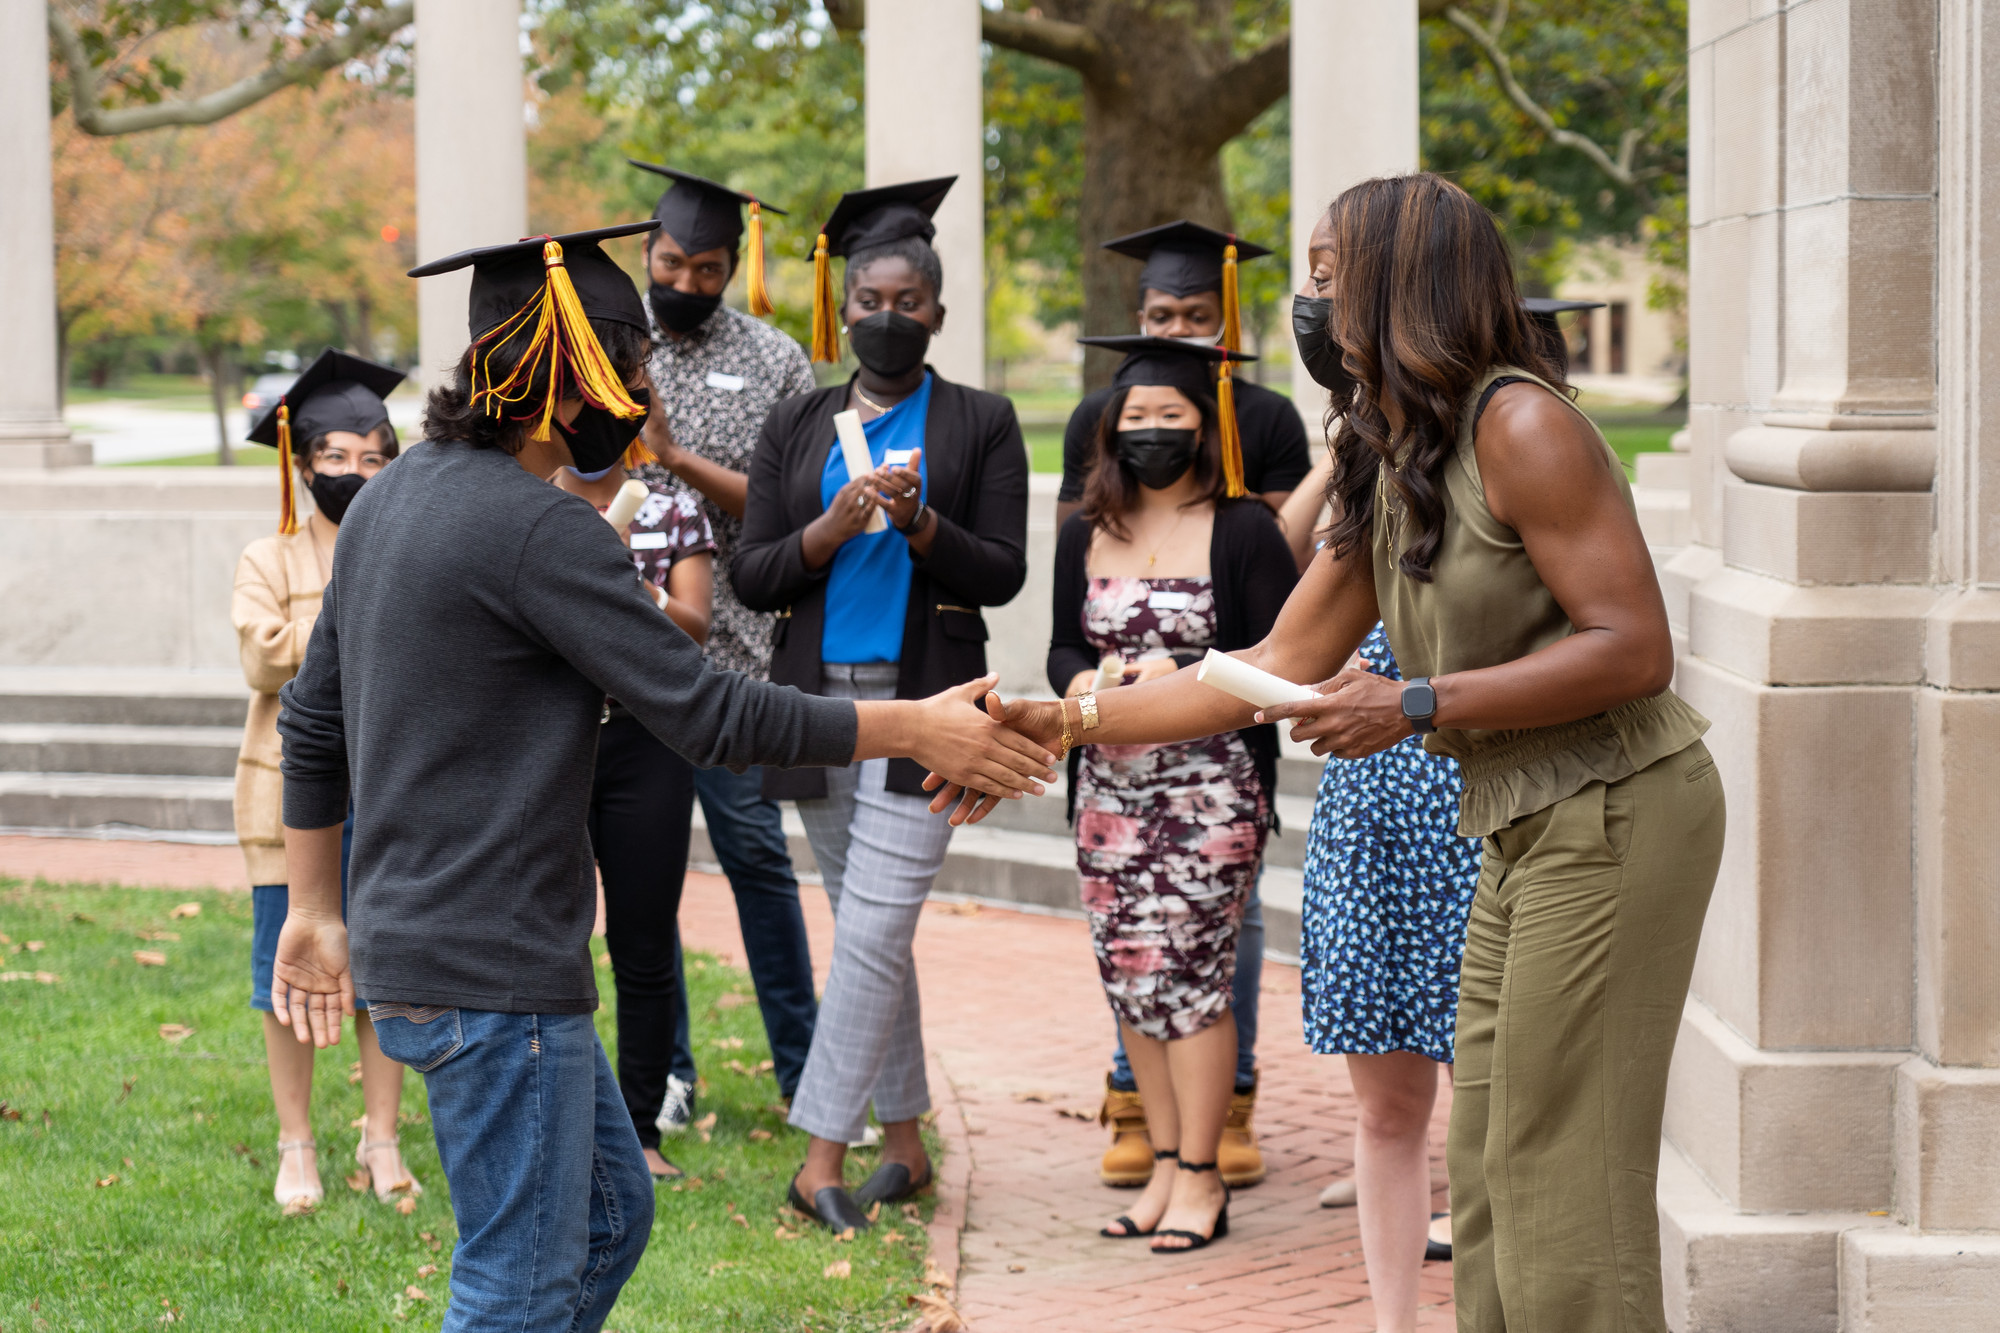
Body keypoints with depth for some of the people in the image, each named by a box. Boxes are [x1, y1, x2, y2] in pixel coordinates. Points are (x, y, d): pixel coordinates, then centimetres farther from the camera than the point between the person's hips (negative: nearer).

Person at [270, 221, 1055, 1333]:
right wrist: (915, 728, -10)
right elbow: (707, 714, -19)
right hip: (491, 974, -10)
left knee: (610, 1215, 20)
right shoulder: (538, 529, -19)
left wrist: (316, 907, 25)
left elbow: (313, 719, 18)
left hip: (416, 946, 10)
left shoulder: (393, 498, 11)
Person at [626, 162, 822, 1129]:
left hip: (727, 646, -1)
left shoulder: (775, 362, 3)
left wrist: (679, 459, -15)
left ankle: (801, 1066, 10)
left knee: (754, 850, 0)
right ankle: (664, 1067, 17)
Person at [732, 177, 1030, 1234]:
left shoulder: (978, 424, 2)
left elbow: (1003, 573, -4)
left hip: (925, 704, -4)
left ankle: (822, 1162, -10)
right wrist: (832, 529, -14)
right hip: (819, 700, 4)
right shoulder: (797, 428, 10)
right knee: (870, 931, 11)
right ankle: (904, 1141, 21)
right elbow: (752, 577, 4)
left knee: (872, 929, -11)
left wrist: (921, 523, -20)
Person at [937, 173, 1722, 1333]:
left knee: (1563, 1193, -7)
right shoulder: (1386, 476, 14)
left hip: (1615, 813, -9)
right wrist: (1068, 723, 14)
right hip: (1523, 833, 9)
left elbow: (1635, 648, -19)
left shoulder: (1522, 426, -14)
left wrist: (1416, 706, -20)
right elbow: (1279, 667, 17)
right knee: (1488, 1191, 11)